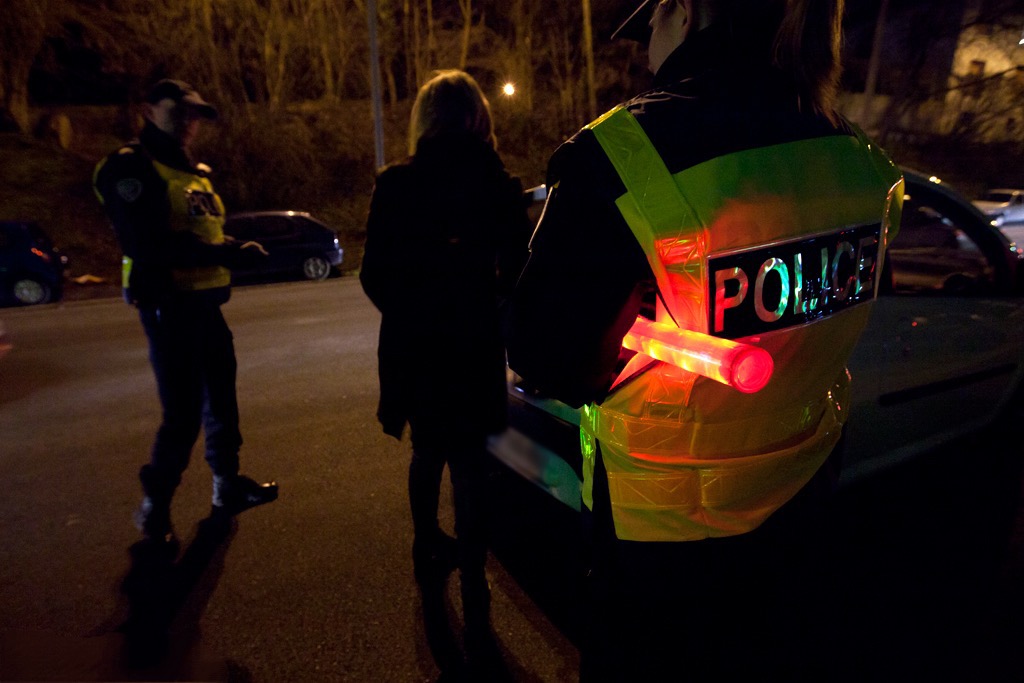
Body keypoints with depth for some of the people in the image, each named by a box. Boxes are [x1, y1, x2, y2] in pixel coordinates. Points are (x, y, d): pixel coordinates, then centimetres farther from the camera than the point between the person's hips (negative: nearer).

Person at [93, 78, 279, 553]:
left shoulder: (194, 172, 18)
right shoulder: (131, 167, -10)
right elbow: (150, 246, -23)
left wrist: (234, 252, -4)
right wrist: (225, 255, -24)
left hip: (204, 303, 9)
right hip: (169, 306, -9)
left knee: (221, 398, 16)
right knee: (183, 413, -5)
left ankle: (228, 486, 32)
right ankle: (153, 508, 16)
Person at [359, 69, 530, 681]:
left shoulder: (395, 184, -3)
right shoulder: (500, 185, -5)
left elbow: (374, 274, -2)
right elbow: (515, 273, -2)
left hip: (412, 344, 2)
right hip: (473, 344, -1)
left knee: (428, 452, 22)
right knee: (469, 464, 10)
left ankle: (429, 549, 40)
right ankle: (471, 580, 12)